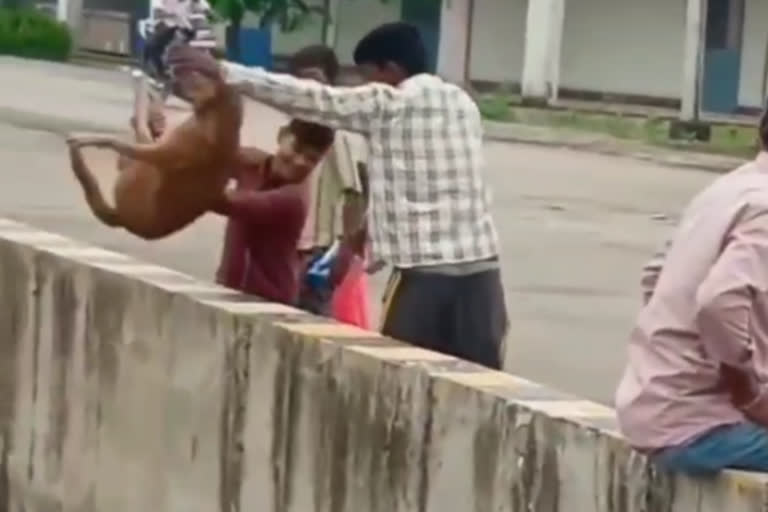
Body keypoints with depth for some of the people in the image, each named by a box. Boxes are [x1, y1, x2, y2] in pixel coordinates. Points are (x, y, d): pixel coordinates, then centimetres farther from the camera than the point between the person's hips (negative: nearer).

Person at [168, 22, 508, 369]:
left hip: (425, 270, -5)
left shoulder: (385, 104, -2)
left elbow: (308, 99, -2)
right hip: (480, 265, 5)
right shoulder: (464, 104, 17)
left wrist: (222, 71, 2)